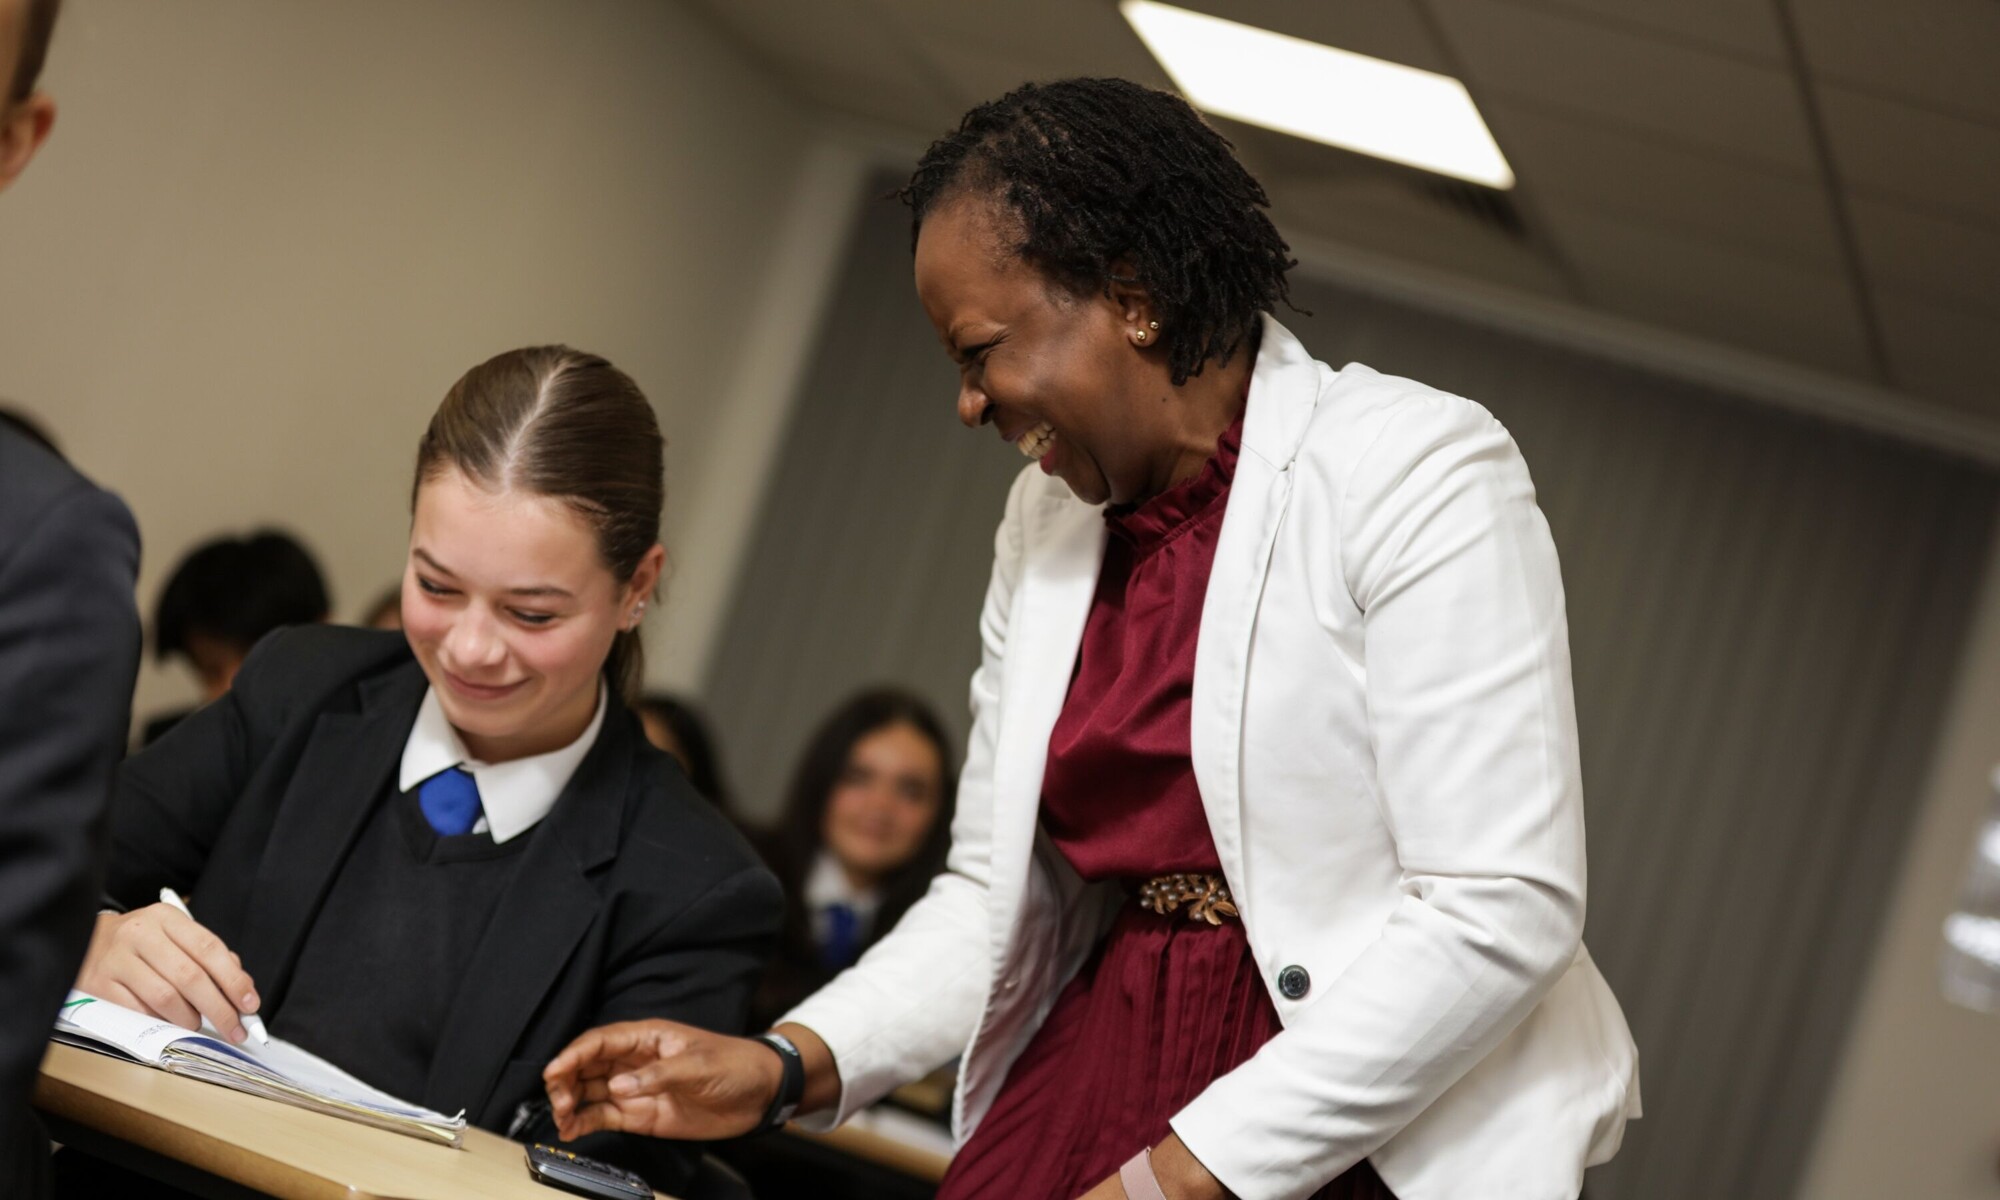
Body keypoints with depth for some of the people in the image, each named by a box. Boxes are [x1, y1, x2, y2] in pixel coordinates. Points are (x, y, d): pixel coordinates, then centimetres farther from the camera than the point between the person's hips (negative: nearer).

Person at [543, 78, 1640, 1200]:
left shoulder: (1423, 472, -11)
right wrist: (783, 1067, -3)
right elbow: (997, 895, 13)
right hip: (1087, 1079, 5)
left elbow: (1502, 915, -18)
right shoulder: (1047, 516, 10)